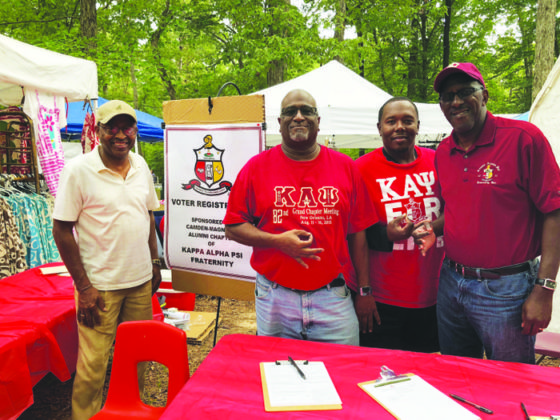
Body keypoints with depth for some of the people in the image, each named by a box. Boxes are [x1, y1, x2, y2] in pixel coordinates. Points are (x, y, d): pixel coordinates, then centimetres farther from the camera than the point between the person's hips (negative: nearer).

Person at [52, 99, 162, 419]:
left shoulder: (140, 165, 5)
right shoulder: (78, 170, -11)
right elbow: (62, 230, -10)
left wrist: (154, 263, 12)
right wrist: (84, 287, -13)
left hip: (141, 281, 5)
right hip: (100, 285, -5)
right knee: (93, 363, 3)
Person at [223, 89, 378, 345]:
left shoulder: (346, 168, 5)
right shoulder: (257, 167, 0)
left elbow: (358, 232, 6)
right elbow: (232, 227, 0)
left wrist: (364, 290, 6)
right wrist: (278, 241, -15)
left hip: (332, 297, 1)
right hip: (274, 299, 0)